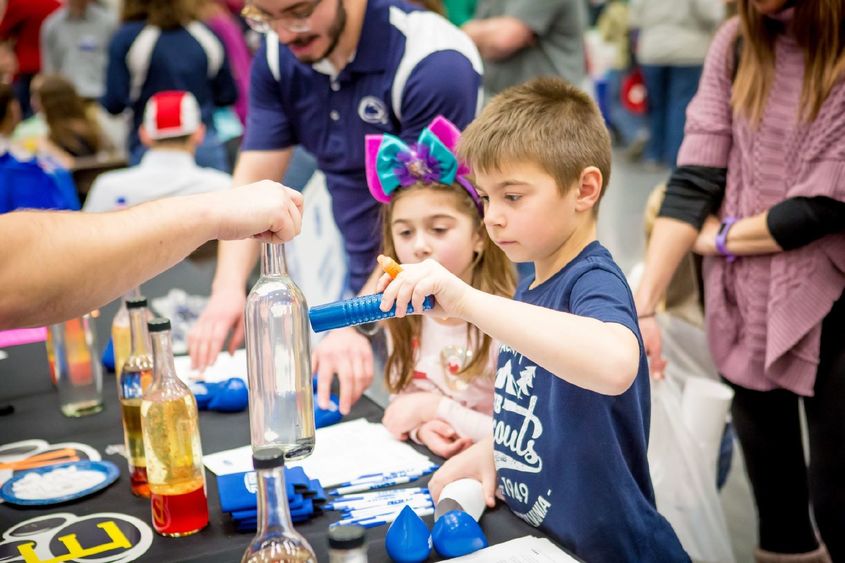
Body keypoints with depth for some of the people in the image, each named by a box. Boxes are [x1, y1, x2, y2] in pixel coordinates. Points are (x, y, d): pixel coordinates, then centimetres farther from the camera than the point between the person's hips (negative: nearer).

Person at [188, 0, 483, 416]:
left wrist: (356, 324, -33)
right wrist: (228, 288, -20)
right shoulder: (277, 57, -2)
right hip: (357, 287, 5)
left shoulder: (435, 64, -23)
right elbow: (253, 182, -4)